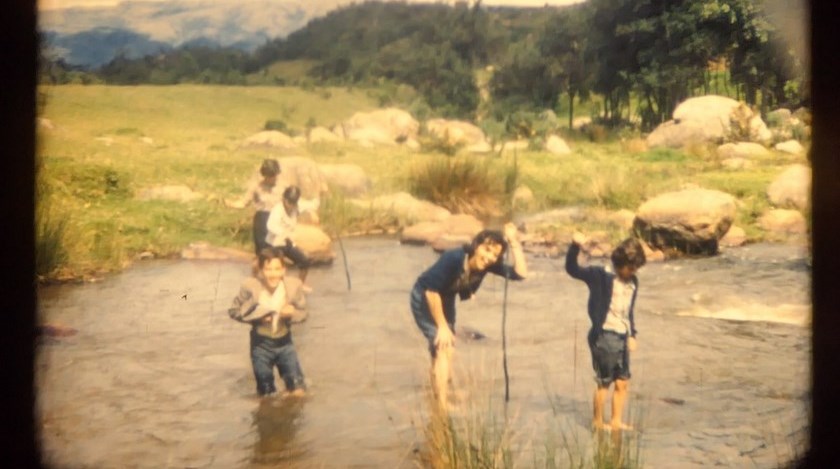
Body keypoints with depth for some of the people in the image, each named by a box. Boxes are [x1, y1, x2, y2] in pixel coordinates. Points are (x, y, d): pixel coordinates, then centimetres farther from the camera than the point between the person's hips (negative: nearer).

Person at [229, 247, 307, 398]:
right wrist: (255, 317, -21)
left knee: (297, 390, 2)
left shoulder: (293, 285, -13)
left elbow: (303, 309, 1)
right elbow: (234, 311, -6)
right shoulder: (250, 287, -17)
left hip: (284, 342, 1)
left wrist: (294, 312, -23)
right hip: (261, 343, -1)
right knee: (266, 391, 10)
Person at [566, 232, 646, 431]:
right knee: (604, 382, 3)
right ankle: (598, 422, 17)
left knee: (622, 382, 12)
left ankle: (616, 421, 25)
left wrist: (632, 335, 15)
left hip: (622, 338, 7)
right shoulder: (601, 275, -11)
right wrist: (575, 246, -35)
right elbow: (572, 269, -20)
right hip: (605, 337, -7)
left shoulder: (633, 282, 10)